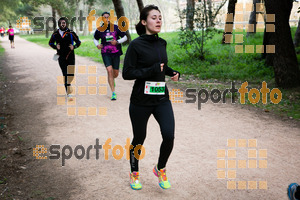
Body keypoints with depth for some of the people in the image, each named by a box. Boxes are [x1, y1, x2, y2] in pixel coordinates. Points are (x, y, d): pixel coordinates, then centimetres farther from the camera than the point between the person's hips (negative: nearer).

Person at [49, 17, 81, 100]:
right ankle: (68, 94, 2)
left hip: (70, 56, -1)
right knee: (65, 74, -3)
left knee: (71, 74, -3)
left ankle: (68, 84, 34)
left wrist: (74, 46, -13)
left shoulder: (71, 33, -2)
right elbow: (50, 43, 19)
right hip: (61, 57, 1)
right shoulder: (55, 34, 5)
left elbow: (78, 42, 5)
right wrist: (56, 47, -1)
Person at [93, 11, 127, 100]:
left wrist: (117, 42, -11)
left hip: (116, 53, 1)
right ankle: (113, 93, -11)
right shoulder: (99, 30, 3)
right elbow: (95, 39, 21)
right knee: (109, 70, -16)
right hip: (105, 53, -1)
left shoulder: (116, 28, 0)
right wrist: (97, 45, 0)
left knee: (116, 73, 7)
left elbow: (125, 37, 7)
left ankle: (112, 80, 47)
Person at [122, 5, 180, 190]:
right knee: (139, 138, 10)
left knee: (169, 136, -8)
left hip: (162, 99, 4)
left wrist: (173, 72, 6)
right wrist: (151, 71, -22)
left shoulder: (161, 43, 7)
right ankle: (134, 172, 35)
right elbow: (127, 73, -13)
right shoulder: (136, 44, -11)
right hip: (141, 100, -4)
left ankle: (160, 169, 19)